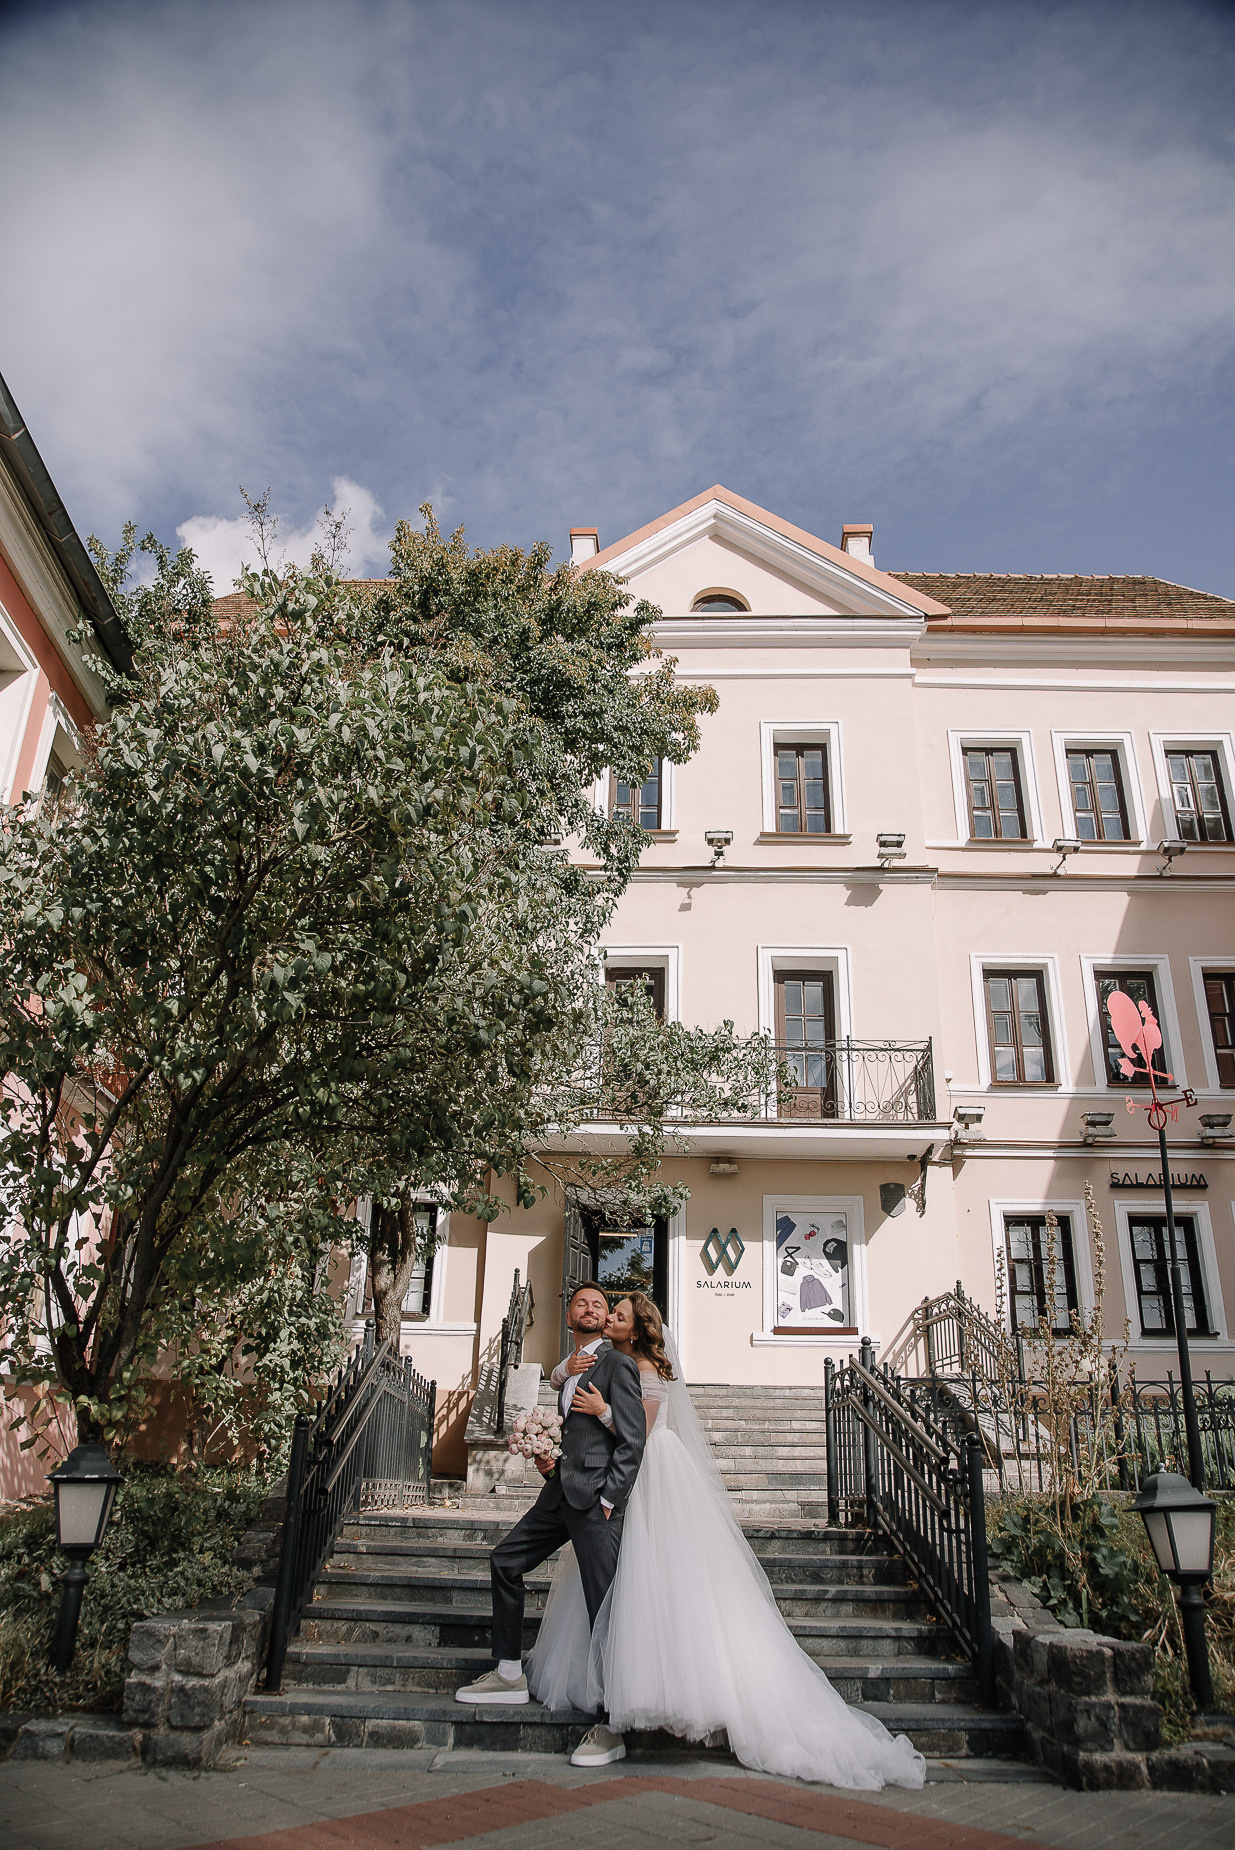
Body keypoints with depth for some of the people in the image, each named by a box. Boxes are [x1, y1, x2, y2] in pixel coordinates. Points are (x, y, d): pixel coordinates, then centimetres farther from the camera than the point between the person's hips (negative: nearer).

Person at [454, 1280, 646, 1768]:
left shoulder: (617, 1364, -5)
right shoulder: (568, 1371, 20)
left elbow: (633, 1440, -11)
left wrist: (608, 1499, -15)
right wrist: (551, 1463, 8)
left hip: (596, 1495, -9)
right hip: (560, 1491, 9)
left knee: (604, 1608, -6)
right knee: (505, 1561, 12)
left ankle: (611, 1727, 0)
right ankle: (509, 1675, 24)